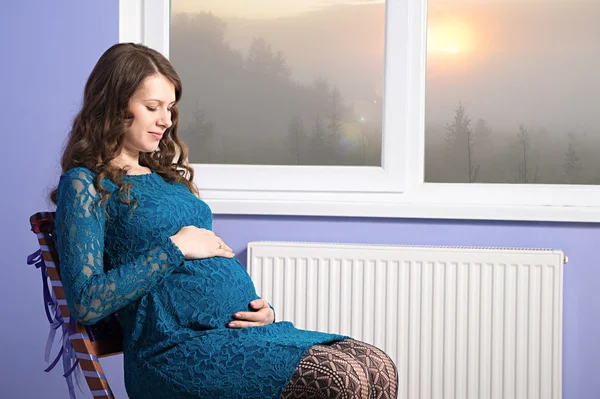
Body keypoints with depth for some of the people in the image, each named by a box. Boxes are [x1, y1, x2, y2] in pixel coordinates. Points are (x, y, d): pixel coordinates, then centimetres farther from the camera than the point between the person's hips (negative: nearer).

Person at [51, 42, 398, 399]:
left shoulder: (168, 177, 24)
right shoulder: (84, 185, 1)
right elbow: (86, 303, -11)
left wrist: (262, 310, 6)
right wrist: (174, 248, -9)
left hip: (244, 330, 8)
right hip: (178, 348, -8)